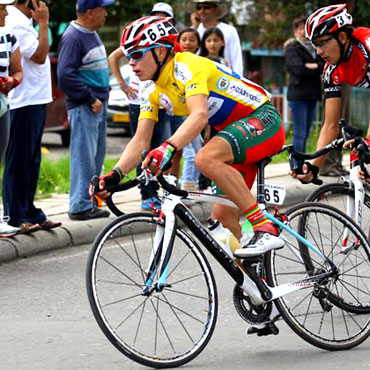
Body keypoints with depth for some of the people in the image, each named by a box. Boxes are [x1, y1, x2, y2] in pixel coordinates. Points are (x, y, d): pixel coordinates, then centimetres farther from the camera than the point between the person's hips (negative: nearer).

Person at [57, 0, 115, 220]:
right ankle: (80, 207, -5)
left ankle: (89, 203, 21)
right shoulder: (73, 37, -16)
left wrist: (104, 91, 16)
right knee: (84, 156, -8)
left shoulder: (92, 34, 15)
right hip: (83, 107, -10)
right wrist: (91, 99, -19)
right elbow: (66, 75, -22)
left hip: (98, 104, 10)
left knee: (97, 155, 13)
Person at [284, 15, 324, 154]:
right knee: (300, 133, -9)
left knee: (305, 133, 9)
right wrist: (318, 68, -8)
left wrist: (313, 66, -12)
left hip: (312, 95, 7)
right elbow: (298, 69, -17)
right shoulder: (292, 48, -3)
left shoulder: (314, 48, 17)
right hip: (298, 94, -7)